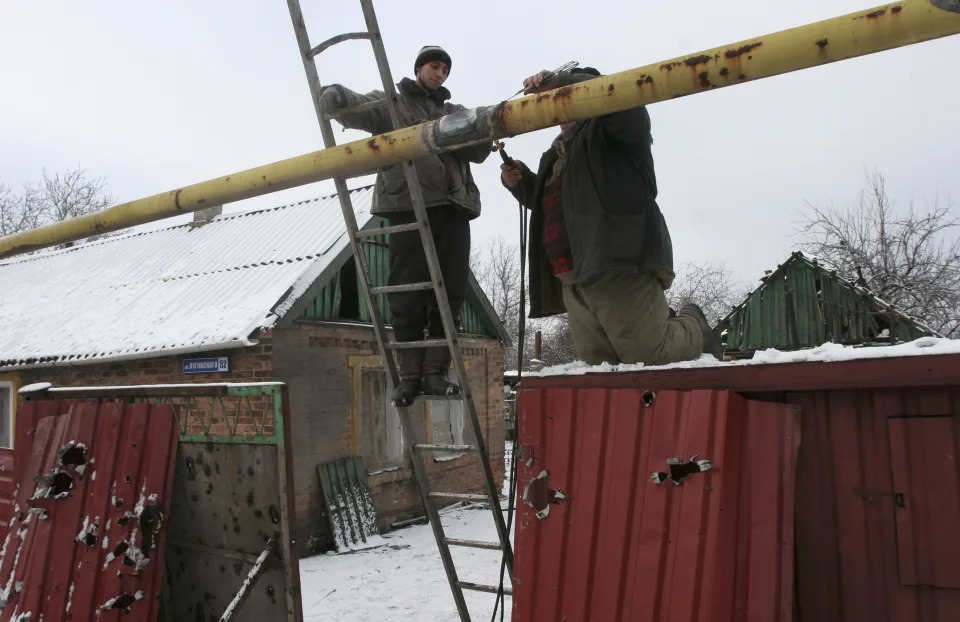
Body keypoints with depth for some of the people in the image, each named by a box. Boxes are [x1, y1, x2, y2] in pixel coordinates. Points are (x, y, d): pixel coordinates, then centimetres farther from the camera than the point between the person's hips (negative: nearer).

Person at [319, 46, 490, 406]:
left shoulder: (456, 113, 25)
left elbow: (480, 149, 10)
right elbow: (356, 109, -2)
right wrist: (335, 96, -25)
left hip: (452, 208, 3)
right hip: (407, 207, -3)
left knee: (449, 292, -1)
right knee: (407, 294, -5)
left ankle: (435, 371, 5)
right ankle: (410, 374, 3)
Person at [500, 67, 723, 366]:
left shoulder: (619, 130, 3)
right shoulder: (556, 154, 27)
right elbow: (545, 201, 35)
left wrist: (560, 82, -20)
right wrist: (520, 182, 14)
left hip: (621, 269, -8)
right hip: (574, 284, 8)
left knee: (649, 356, -8)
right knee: (598, 363, 9)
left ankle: (695, 331, 25)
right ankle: (663, 326, 33)